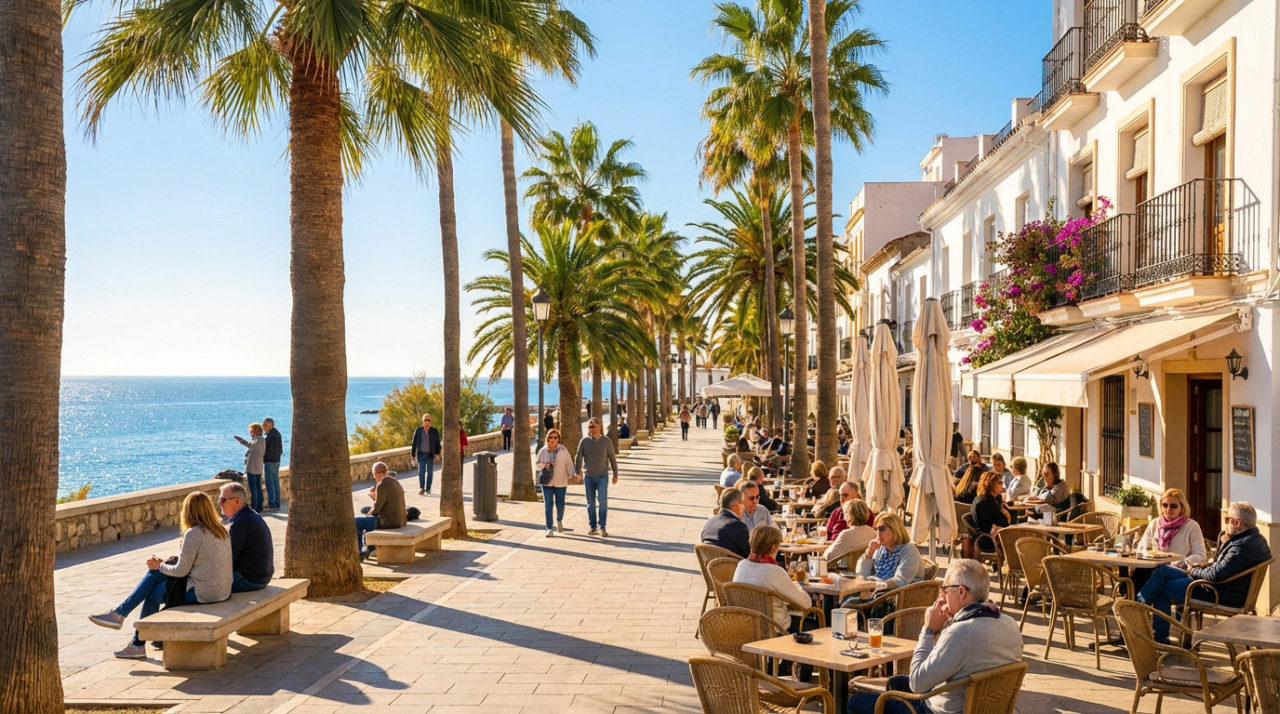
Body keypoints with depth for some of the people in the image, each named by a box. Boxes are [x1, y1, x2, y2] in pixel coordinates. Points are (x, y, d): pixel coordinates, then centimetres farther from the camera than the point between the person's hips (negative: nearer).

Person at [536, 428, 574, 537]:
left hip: (560, 483, -1)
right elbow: (536, 464, 9)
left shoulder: (563, 450, -3)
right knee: (548, 505, -4)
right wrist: (544, 465, -12)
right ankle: (549, 529, 0)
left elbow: (569, 463, -5)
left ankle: (559, 521, 38)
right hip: (547, 483, 1)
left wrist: (571, 475, -16)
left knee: (560, 505, 7)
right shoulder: (543, 451, 3)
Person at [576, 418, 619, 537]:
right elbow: (579, 457, -3)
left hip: (602, 476, -2)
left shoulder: (606, 441, -1)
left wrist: (615, 474, 5)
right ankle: (593, 527, 16)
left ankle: (602, 527, -6)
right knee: (590, 502, 6)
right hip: (588, 476, 2)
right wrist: (578, 472, -15)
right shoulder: (584, 442, 0)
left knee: (603, 500, -13)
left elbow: (612, 458, 4)